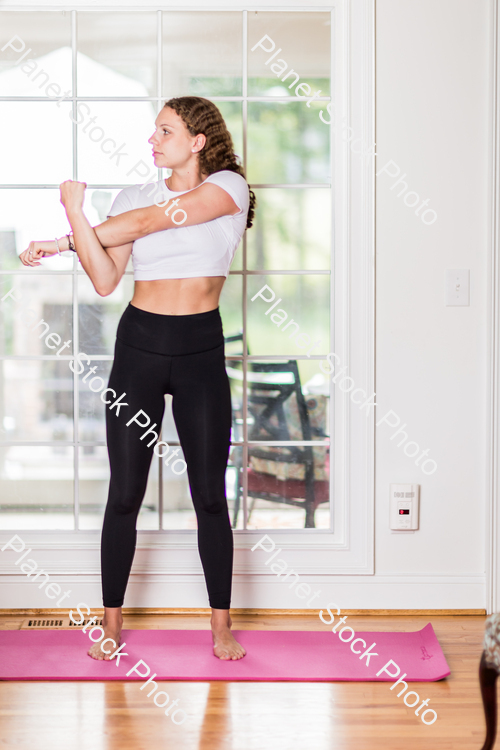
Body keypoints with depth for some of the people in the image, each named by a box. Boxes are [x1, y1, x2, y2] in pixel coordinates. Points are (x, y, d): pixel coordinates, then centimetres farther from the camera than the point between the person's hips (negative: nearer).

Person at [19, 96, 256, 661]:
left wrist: (62, 239, -12)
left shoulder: (228, 187, -3)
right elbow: (105, 281, -5)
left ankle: (221, 626, 13)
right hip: (140, 344, 2)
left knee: (210, 494, 1)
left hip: (201, 349, -2)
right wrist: (75, 218, -20)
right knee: (124, 493, 2)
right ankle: (111, 625, 13)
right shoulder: (134, 196, 7)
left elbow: (154, 220, -15)